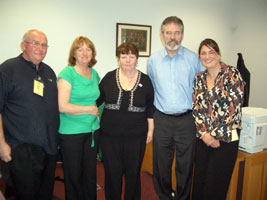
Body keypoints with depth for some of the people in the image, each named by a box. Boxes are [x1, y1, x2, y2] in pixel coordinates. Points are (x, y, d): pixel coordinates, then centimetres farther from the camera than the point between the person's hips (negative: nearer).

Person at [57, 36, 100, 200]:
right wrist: (89, 109, -12)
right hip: (71, 132, -5)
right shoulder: (67, 73, -10)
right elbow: (62, 106, -18)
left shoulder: (94, 74, 9)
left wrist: (96, 110, 7)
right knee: (74, 176, 8)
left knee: (90, 174, 14)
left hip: (93, 130, 5)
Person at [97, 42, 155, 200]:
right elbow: (97, 99, 8)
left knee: (133, 173, 12)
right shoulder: (109, 78, 0)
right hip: (110, 135, 0)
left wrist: (151, 129, 5)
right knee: (112, 173, 10)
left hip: (136, 136, 0)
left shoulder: (145, 80, 2)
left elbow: (150, 107, 7)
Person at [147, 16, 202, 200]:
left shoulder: (193, 59, 0)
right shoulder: (153, 60, 4)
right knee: (161, 165, 12)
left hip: (187, 120, -1)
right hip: (162, 120, 1)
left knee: (186, 165, 10)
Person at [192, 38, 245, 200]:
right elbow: (197, 108, 6)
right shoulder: (199, 78, 9)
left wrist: (215, 135, -12)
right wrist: (204, 133, -7)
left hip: (225, 138, -4)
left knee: (216, 186, 3)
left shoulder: (232, 74, -7)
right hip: (203, 137, 5)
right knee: (199, 180, 12)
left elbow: (233, 108, -12)